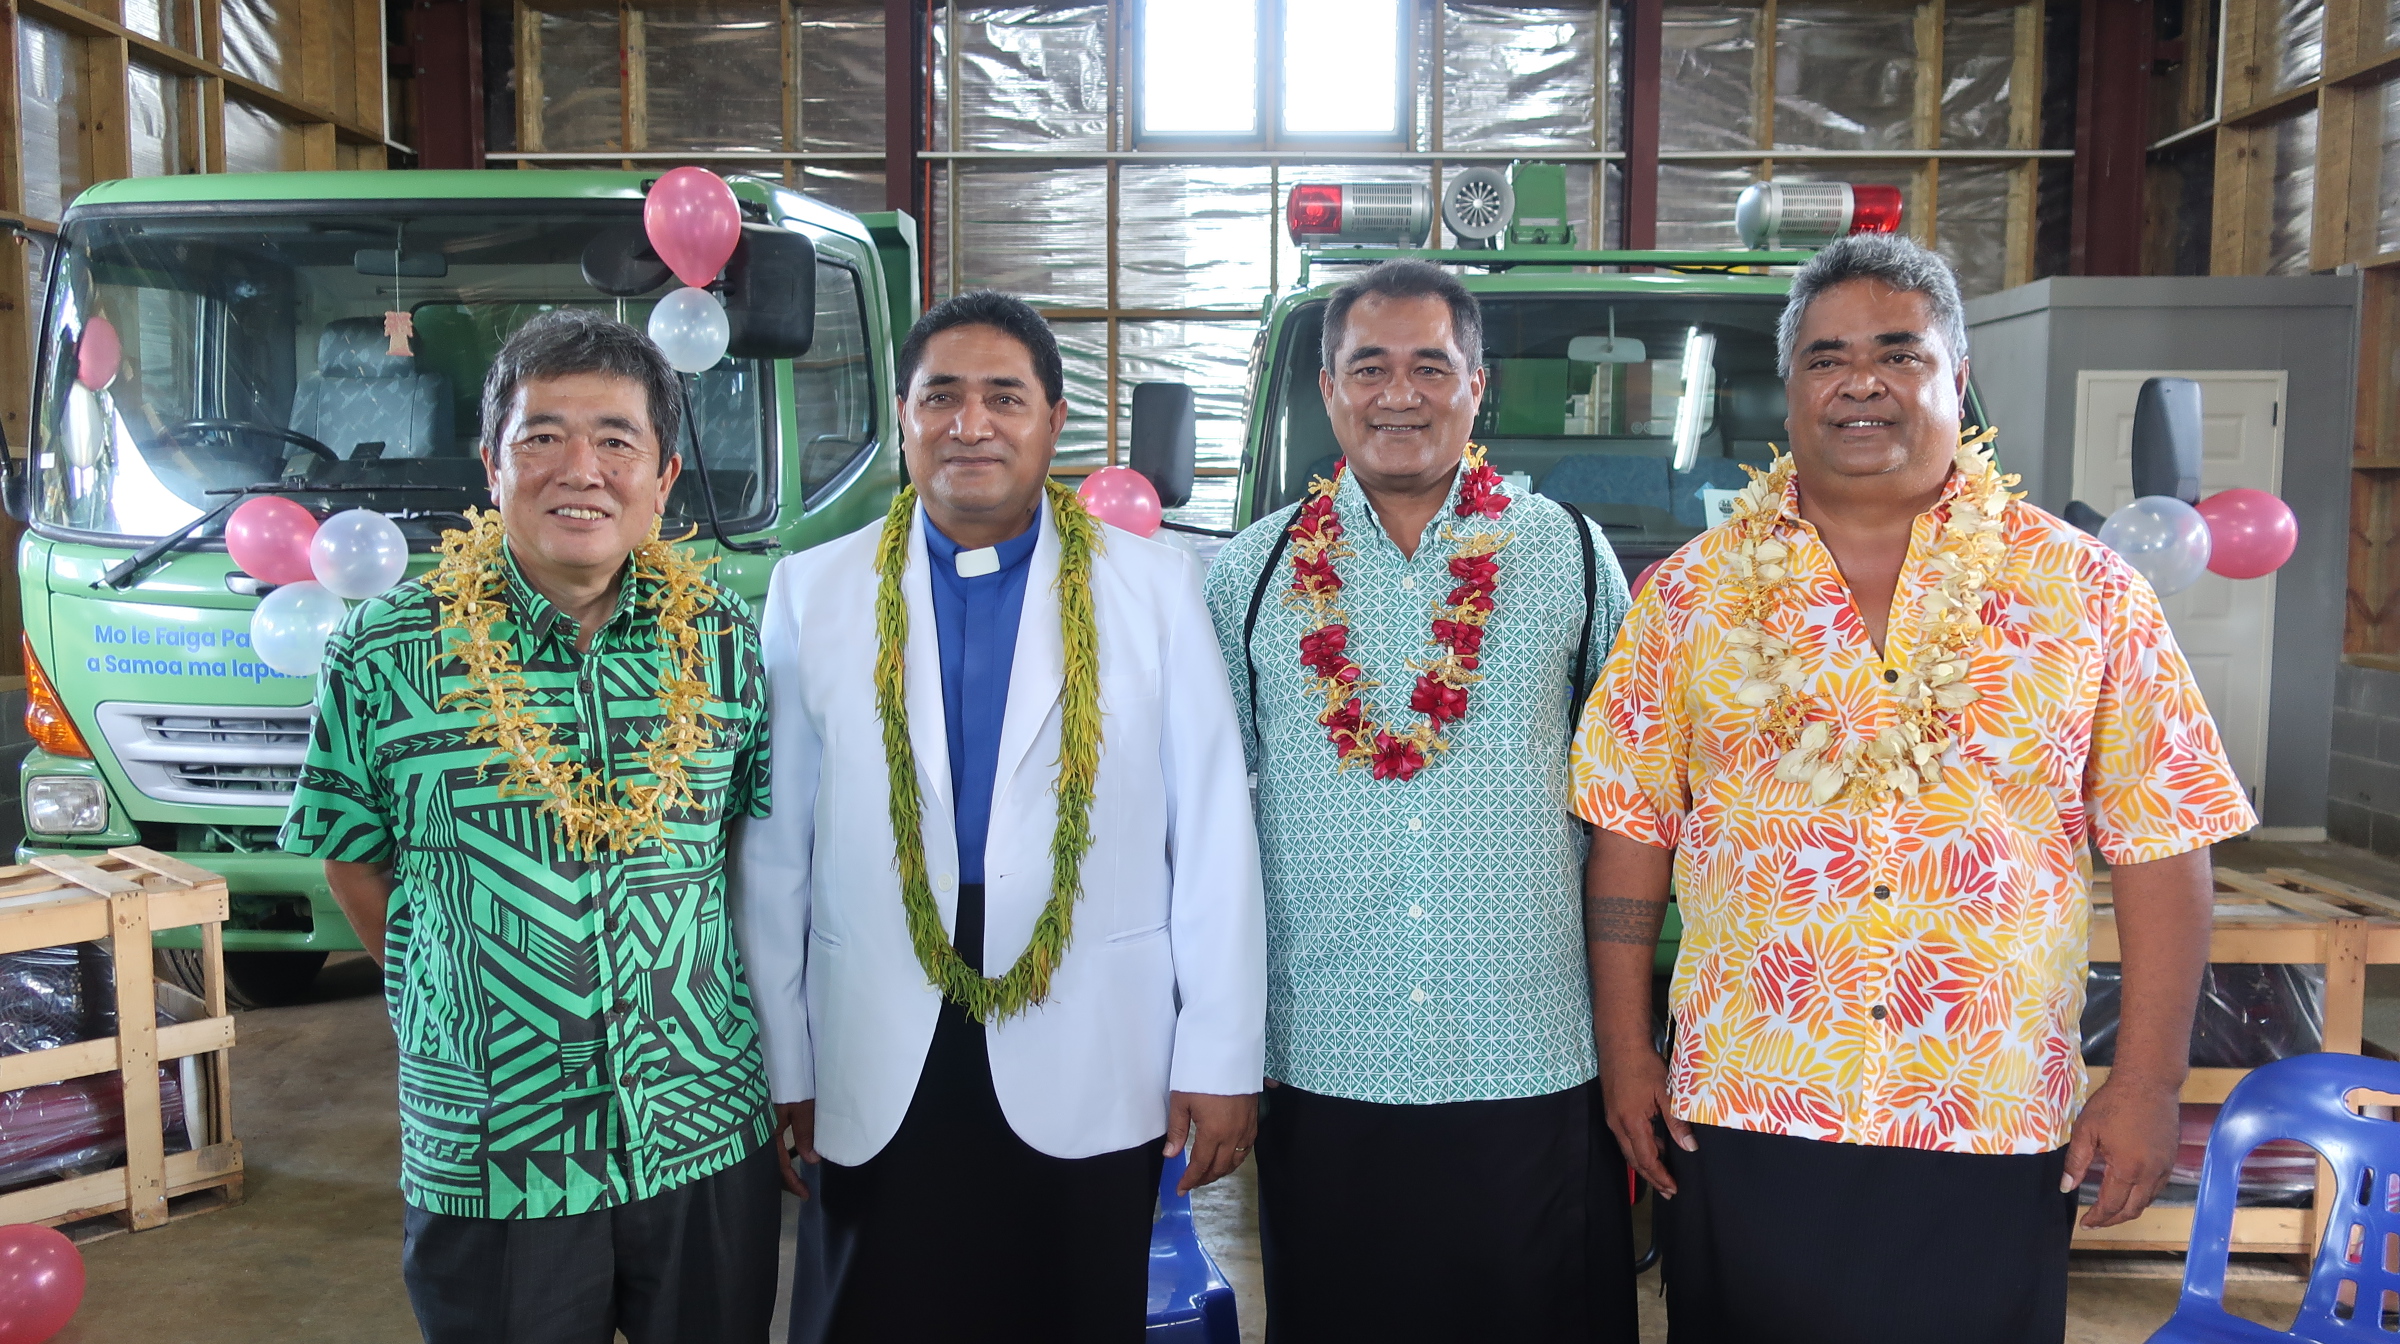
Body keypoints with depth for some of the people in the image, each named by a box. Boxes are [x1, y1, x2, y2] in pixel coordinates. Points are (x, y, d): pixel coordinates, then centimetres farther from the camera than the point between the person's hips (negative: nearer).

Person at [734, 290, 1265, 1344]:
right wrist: (783, 1072, 4)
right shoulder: (810, 593, 3)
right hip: (877, 1091, 1)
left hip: (1093, 1087, 0)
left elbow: (1214, 838, -1)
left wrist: (1221, 1060, -2)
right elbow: (774, 852, 4)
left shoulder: (1156, 588, 0)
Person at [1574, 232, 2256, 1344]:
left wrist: (2148, 1086, -4)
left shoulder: (2087, 595, 0)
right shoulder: (1694, 594, 2)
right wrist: (1625, 1052, 0)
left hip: (1995, 1142, 0)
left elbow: (2161, 847, 0)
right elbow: (1631, 833, 3)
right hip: (1738, 1121, 1)